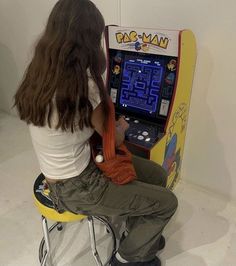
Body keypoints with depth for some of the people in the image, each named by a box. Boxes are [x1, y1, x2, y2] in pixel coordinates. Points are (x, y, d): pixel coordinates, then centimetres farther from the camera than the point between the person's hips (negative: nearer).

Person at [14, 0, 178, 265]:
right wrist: (121, 127, 10)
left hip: (69, 170, 8)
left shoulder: (40, 73, -3)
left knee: (157, 175, 15)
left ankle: (136, 232, 39)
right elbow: (113, 140, -11)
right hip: (75, 188, -8)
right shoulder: (83, 84, -28)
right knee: (167, 203, 4)